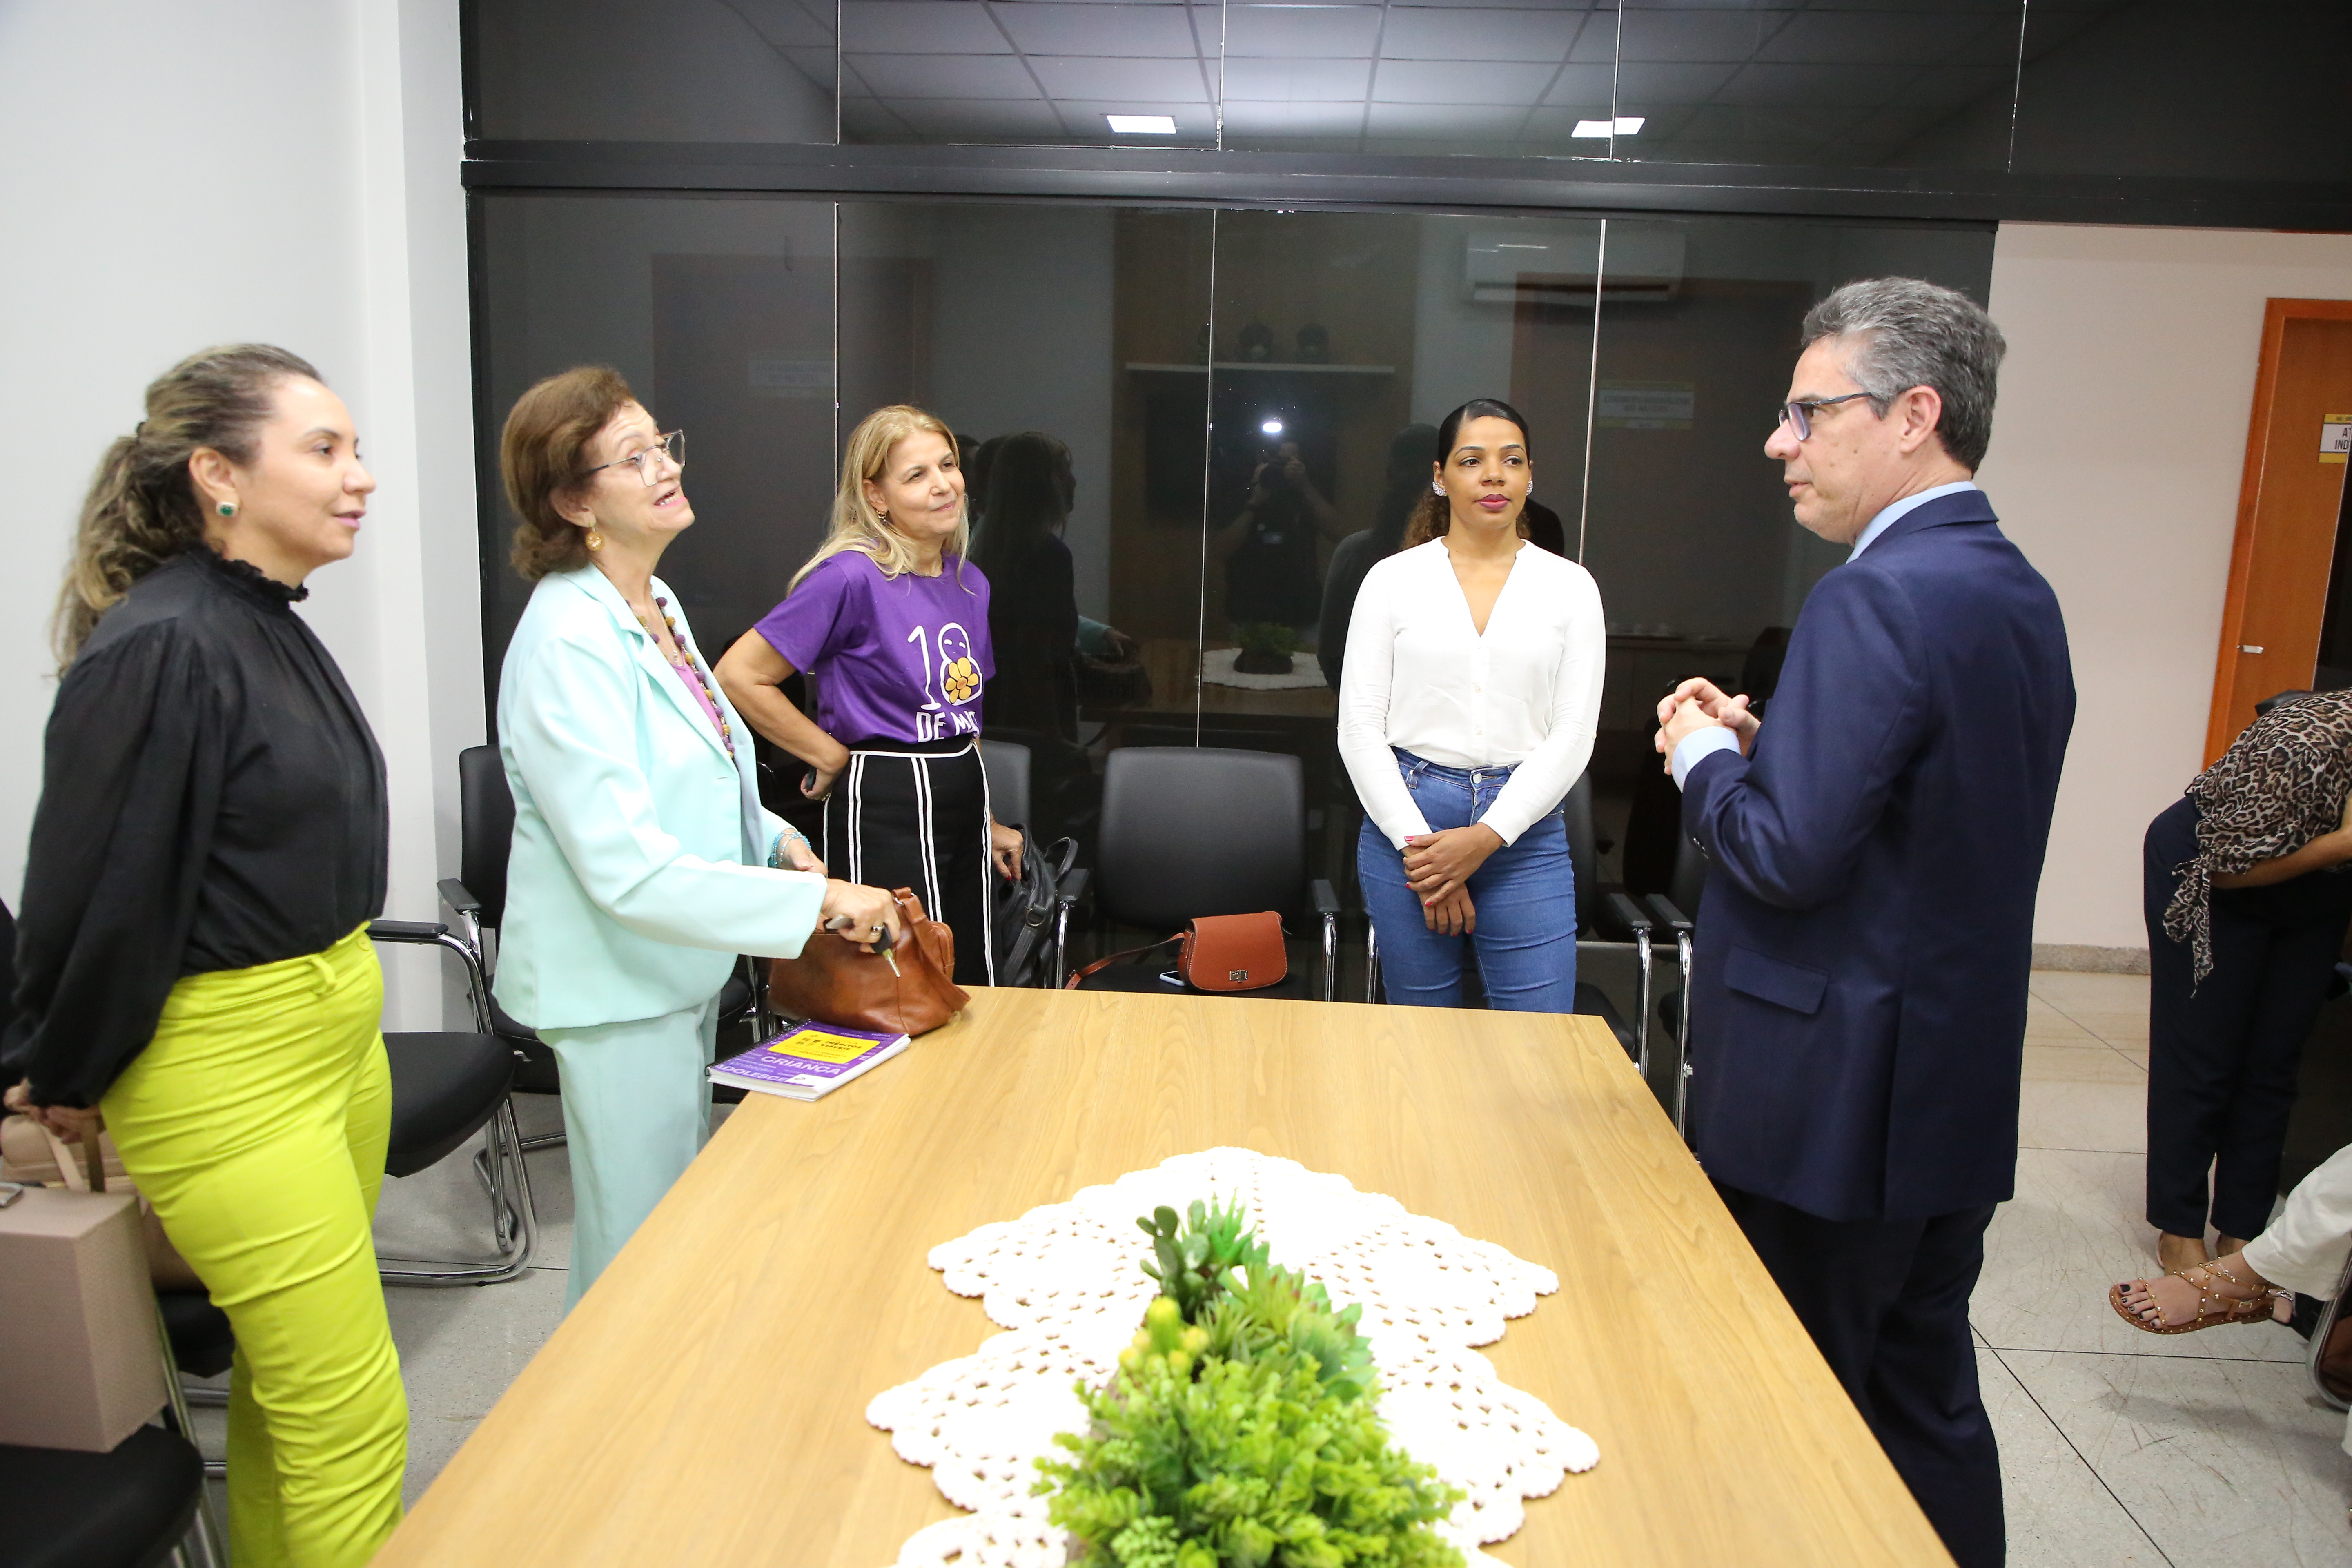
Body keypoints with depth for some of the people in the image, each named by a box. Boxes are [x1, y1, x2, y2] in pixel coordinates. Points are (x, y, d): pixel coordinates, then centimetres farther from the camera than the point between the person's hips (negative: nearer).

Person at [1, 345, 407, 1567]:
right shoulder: (160, 650, -20)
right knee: (354, 1424, 1)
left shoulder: (272, 630, 7)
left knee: (286, 1381, 21)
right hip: (229, 1072, -8)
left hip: (339, 1037, 8)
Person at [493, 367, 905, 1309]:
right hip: (618, 990, -9)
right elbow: (628, 870, -29)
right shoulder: (567, 643, -24)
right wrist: (819, 901, -29)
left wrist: (775, 840, 1)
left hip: (684, 970, 9)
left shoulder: (656, 605, 6)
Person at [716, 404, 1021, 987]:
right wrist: (832, 757, -9)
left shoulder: (970, 583, 9)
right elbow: (739, 676, -16)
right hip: (885, 809, -7)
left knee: (973, 993, 15)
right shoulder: (852, 577, -15)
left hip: (963, 800, 8)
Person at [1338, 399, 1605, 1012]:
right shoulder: (1393, 579, 3)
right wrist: (1417, 842, -9)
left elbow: (1574, 733, 0)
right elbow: (1360, 725, 0)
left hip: (1524, 829, 0)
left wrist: (1486, 837, -10)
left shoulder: (1569, 586, 5)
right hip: (1405, 821, 0)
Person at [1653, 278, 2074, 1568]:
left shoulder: (1876, 599, -21)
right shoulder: (2019, 593, 9)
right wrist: (1767, 744, 6)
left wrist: (1706, 756, -7)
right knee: (1924, 1399, 21)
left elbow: (1790, 854, -25)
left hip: (1831, 1096, -9)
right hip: (1957, 1088, 9)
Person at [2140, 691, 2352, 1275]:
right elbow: (2228, 868, -24)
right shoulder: (2304, 742, -34)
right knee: (2200, 1056, 0)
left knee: (2273, 1063, 6)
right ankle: (2180, 1231, 12)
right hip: (2209, 876, -5)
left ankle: (2241, 1231, 16)